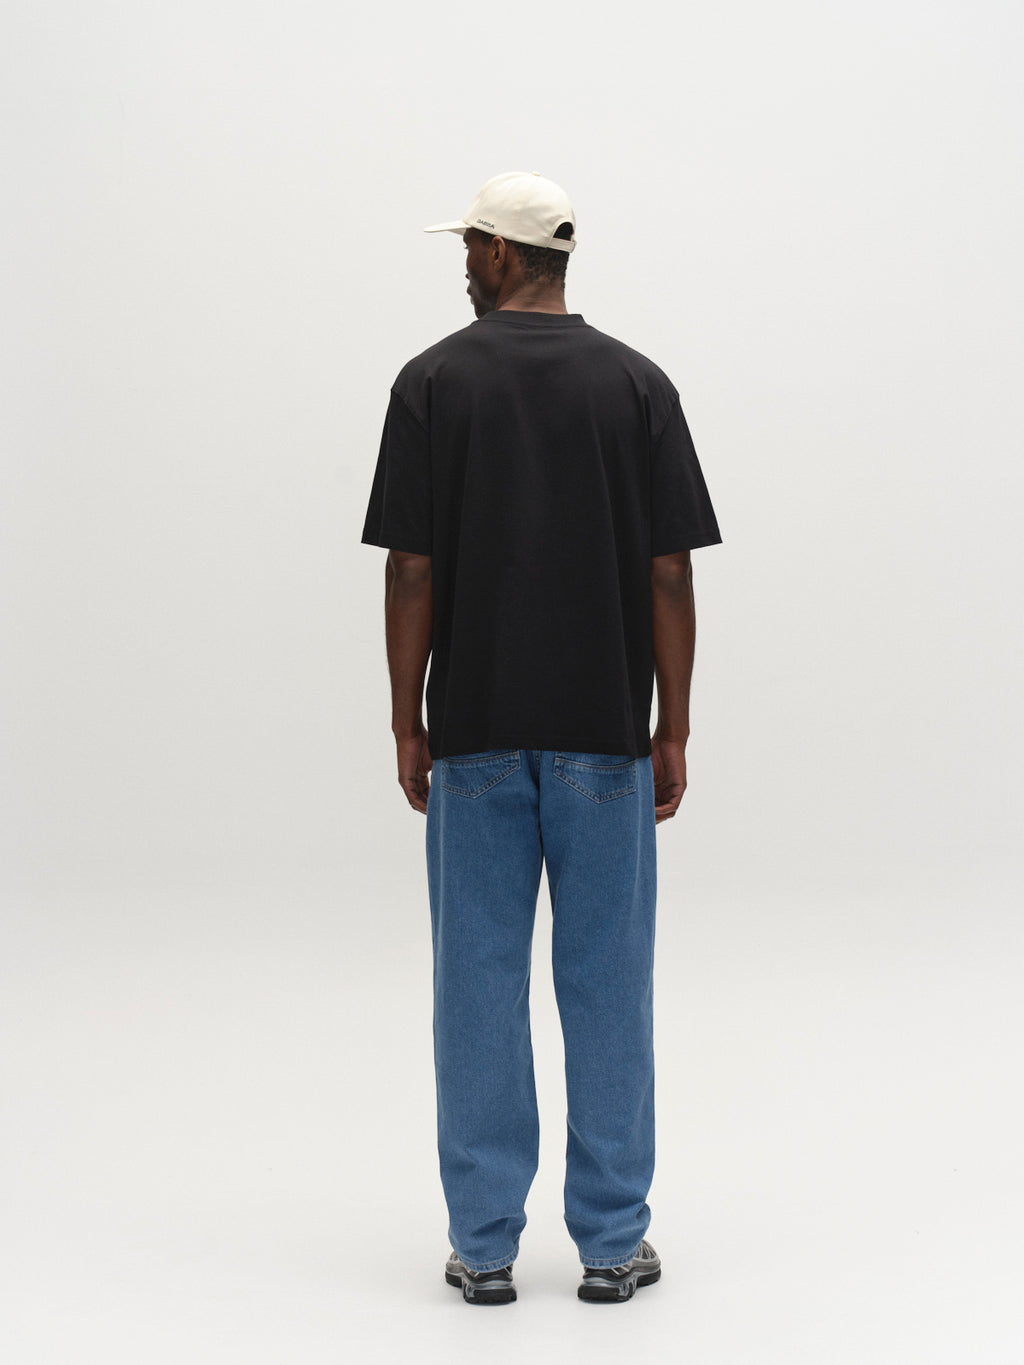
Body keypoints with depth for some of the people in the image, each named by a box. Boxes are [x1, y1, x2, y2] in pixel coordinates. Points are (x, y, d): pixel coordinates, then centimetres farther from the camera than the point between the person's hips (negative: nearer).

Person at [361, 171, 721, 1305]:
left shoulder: (434, 381, -3)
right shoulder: (637, 383, -1)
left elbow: (411, 571, -5)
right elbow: (669, 575, -3)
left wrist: (408, 722, 4)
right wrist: (672, 731, 3)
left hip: (475, 732, 0)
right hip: (604, 732, 1)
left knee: (480, 981, 6)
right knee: (606, 982, 6)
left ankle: (485, 1244, 10)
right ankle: (611, 1242, 11)